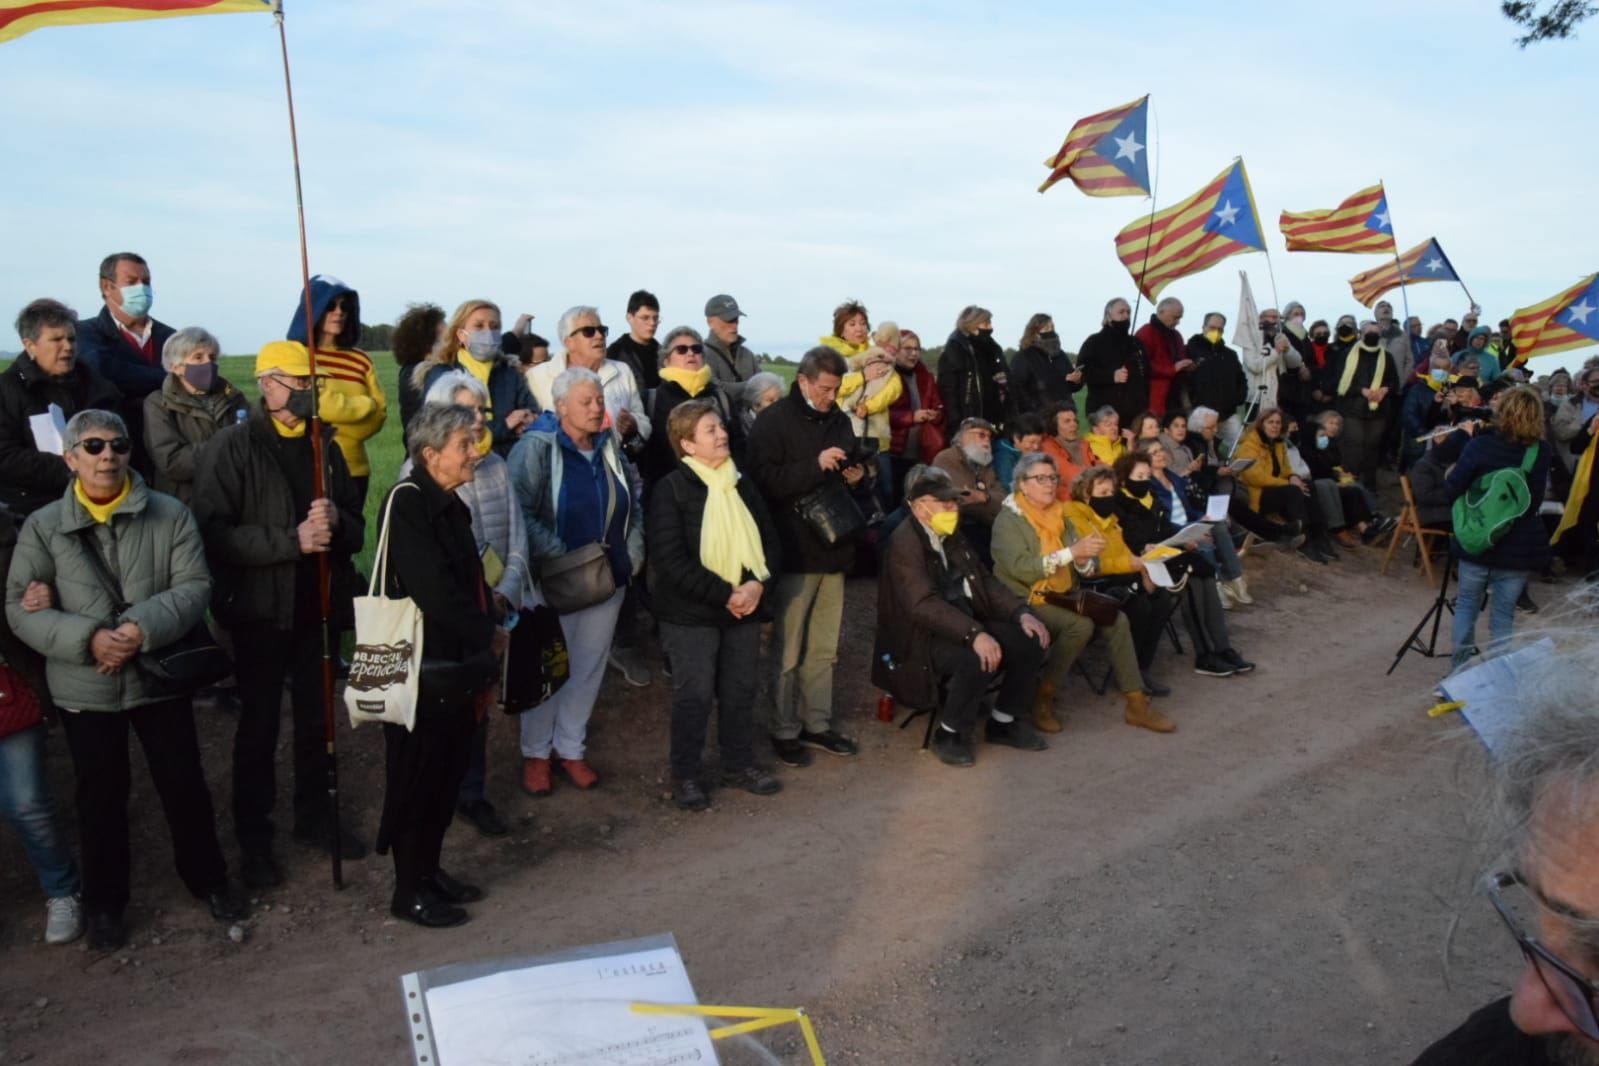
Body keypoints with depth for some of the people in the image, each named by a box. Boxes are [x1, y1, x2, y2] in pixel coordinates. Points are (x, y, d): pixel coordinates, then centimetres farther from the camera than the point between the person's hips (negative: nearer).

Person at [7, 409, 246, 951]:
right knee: (100, 797, 14)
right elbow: (20, 607, -5)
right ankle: (104, 901, 32)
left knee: (184, 784, 10)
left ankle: (209, 878, 31)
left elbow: (194, 586, -9)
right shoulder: (42, 526, -2)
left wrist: (144, 628, -24)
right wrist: (87, 639, -20)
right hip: (85, 687, 0)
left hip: (160, 677, 0)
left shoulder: (171, 514, -3)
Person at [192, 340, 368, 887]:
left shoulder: (325, 445, 7)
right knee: (259, 724, 6)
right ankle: (254, 836, 21)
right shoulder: (231, 446, -7)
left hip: (318, 606, 4)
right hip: (260, 610, -4)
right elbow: (214, 530, -16)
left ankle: (314, 816, 32)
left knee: (317, 718, 14)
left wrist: (336, 521, -13)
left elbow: (356, 528, 9)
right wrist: (291, 539, -24)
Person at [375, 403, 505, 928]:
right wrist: (489, 635, -13)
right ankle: (409, 890, 19)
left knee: (448, 773, 17)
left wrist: (488, 638, 1)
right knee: (416, 780, 5)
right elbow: (434, 591, -24)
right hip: (420, 671, -8)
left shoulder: (450, 505, 12)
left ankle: (430, 871, 32)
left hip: (458, 666, 8)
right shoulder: (407, 502, -17)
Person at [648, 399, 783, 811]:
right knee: (694, 695, 2)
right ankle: (685, 775, 18)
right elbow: (672, 559, -18)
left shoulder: (742, 483, 9)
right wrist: (724, 595, -20)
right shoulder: (671, 490, -11)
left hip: (745, 607, 6)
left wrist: (758, 583, -10)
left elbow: (768, 537, 9)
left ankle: (739, 764, 30)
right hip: (691, 613, -6)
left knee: (740, 690, 14)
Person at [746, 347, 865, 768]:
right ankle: (783, 730, 15)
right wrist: (815, 466, -24)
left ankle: (818, 724, 26)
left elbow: (853, 468, 27)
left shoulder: (839, 420, 13)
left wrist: (856, 477, 4)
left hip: (834, 548, 6)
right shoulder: (773, 421, -7)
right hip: (794, 552, -6)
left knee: (824, 649, 14)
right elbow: (764, 480, -18)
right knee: (788, 650, 2)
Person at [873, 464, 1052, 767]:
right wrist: (975, 635, -38)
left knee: (1031, 639, -7)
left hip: (967, 625, 8)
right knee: (978, 659, -34)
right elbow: (925, 605, -28)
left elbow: (984, 581, 13)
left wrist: (1021, 612, -4)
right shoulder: (904, 543, -17)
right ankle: (950, 734, -9)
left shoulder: (952, 536, 10)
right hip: (923, 637, -8)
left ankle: (1004, 721, 11)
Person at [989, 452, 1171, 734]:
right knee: (1081, 625, -29)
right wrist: (1071, 552, -26)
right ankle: (1043, 697, -15)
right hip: (1026, 602, -6)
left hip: (1062, 597, 6)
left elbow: (1084, 568, 9)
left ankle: (1136, 702, -10)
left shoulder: (1059, 516, 13)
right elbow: (1021, 568, -23)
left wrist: (1085, 558, -16)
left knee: (1116, 619, -15)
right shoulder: (1008, 520, -8)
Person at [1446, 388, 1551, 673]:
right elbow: (1535, 500, 9)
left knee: (1466, 604, 16)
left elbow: (1452, 489, -12)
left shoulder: (1480, 445, -14)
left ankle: (1460, 667, 21)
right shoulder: (1542, 453, -5)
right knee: (1503, 615, 10)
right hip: (1517, 547, 1)